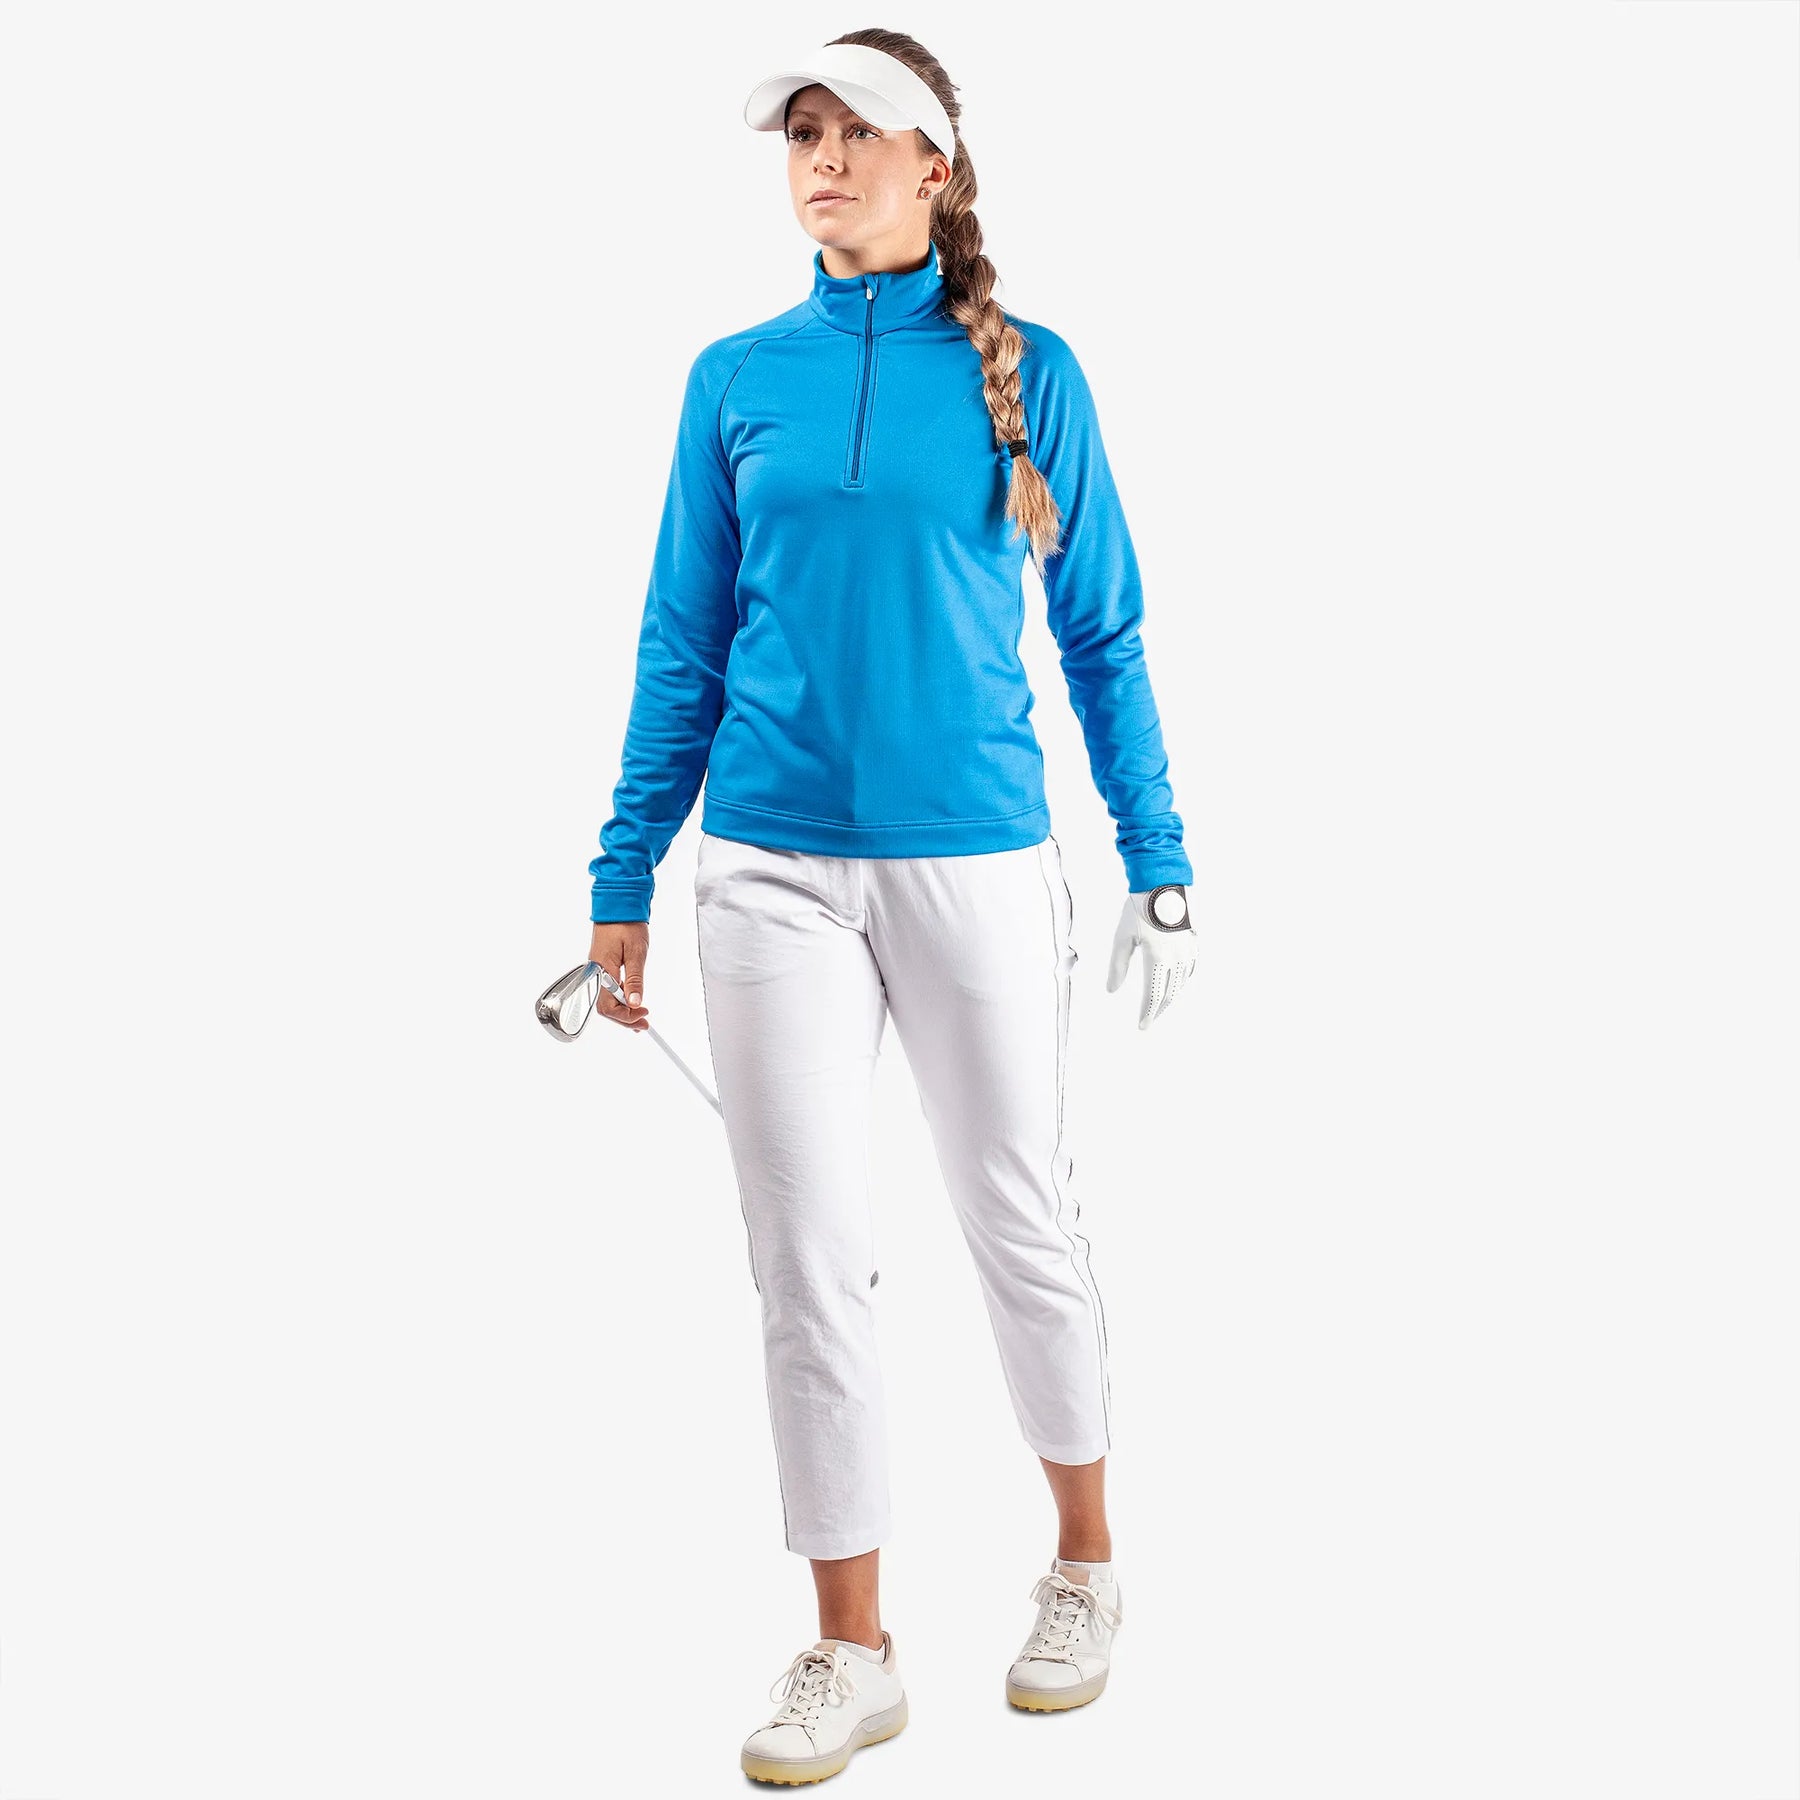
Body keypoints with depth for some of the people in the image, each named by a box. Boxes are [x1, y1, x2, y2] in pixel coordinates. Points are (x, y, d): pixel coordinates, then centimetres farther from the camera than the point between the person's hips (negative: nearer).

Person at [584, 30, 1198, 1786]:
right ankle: (852, 1653, 20)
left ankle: (1084, 1567, 33)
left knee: (1021, 1220, 10)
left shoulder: (1025, 372, 0)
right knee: (806, 1261, 5)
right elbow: (683, 644, 9)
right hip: (772, 871, 2)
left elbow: (1102, 636, 4)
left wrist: (1159, 862, 0)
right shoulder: (737, 376, 6)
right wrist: (625, 881, 7)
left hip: (974, 864, -2)